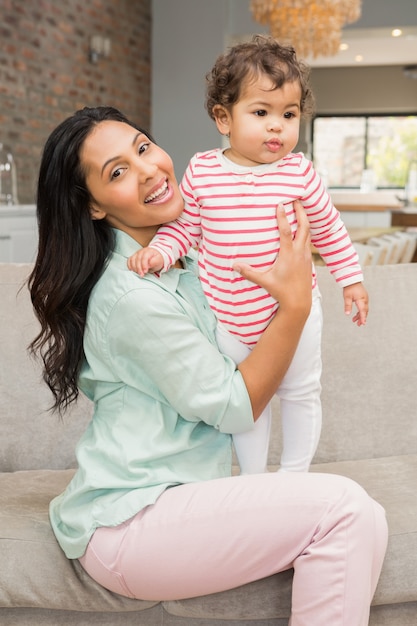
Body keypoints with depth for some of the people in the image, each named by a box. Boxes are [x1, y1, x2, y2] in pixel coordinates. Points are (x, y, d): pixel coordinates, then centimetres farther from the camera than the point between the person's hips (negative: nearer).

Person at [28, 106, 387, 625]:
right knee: (343, 509, -20)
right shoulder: (131, 297, -22)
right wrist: (295, 305, -15)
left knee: (364, 524, -6)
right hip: (125, 526, -8)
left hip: (175, 495, 8)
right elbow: (235, 408, -15)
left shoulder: (186, 258, 7)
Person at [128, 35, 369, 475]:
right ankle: (253, 479, 36)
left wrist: (351, 278, 7)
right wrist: (157, 252, -17)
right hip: (229, 316, 1)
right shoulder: (201, 172, -9)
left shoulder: (299, 173, -10)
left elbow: (328, 230, 2)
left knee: (300, 392, 16)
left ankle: (294, 476, 38)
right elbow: (183, 227, 0)